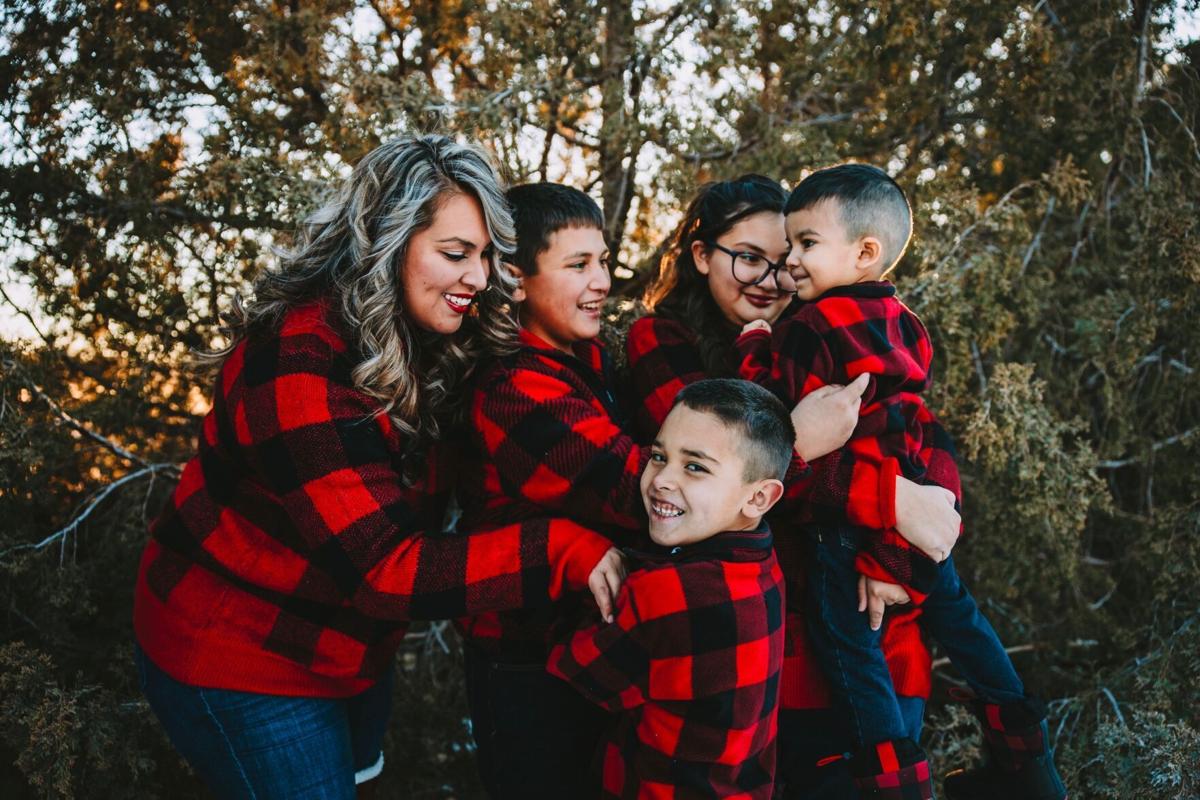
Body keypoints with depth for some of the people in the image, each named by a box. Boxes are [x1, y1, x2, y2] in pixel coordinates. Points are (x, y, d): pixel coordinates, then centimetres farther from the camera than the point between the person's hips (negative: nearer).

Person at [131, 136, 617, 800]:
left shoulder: (428, 344, -5)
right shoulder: (301, 368, -32)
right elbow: (385, 570, -35)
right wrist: (562, 550, -39)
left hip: (352, 648, 8)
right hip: (236, 661, -8)